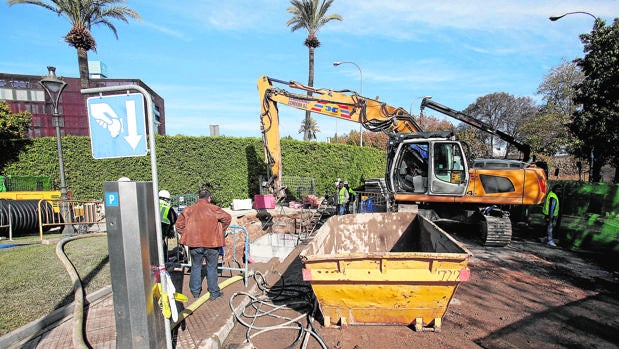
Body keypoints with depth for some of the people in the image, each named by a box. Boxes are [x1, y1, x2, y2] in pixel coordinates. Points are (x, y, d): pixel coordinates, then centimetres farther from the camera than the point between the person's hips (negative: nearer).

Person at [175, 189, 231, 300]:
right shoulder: (213, 209, -9)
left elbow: (179, 224, 4)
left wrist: (186, 235, 11)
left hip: (194, 244, 3)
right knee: (212, 268, 10)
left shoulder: (188, 210, 2)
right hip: (211, 244, -3)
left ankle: (195, 291, 30)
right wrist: (221, 230, -1)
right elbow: (227, 217, -15)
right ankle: (214, 293, 19)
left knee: (196, 267, 19)